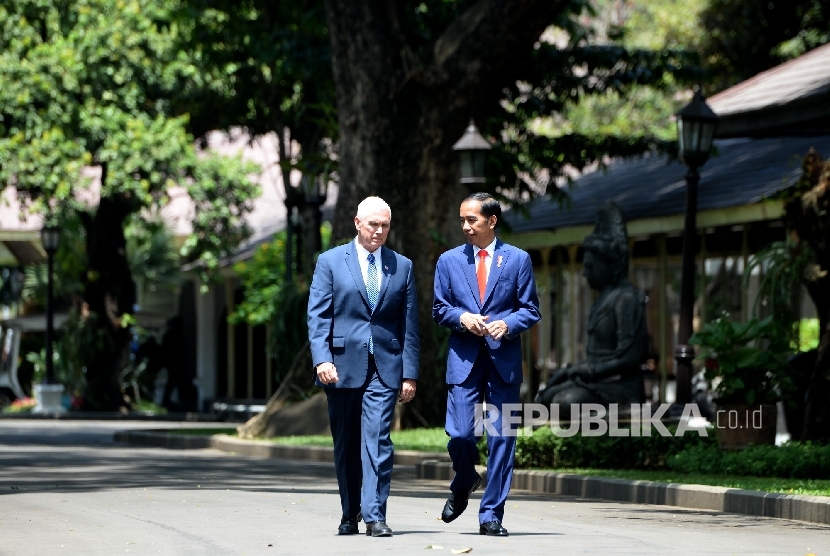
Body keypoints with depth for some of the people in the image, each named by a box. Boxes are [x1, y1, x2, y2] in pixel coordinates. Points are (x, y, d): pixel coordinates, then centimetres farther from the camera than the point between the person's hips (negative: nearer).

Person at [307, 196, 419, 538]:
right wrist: (322, 358, -14)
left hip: (385, 367, 0)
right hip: (343, 365, 0)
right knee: (346, 444, 8)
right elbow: (317, 315, -1)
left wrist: (409, 373, 3)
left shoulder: (402, 266, 10)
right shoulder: (331, 262, 5)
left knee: (377, 440, -11)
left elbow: (409, 325, 9)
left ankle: (375, 516, -13)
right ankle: (350, 514, 20)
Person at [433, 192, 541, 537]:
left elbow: (530, 310, 5)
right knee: (460, 434, -9)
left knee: (501, 439, -1)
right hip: (464, 359, 1)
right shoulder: (449, 261, 9)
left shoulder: (518, 259, 5)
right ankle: (464, 483, 24)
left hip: (503, 359, 0)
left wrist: (508, 324, -15)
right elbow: (439, 309, 11)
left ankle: (491, 515, 6)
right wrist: (462, 318, -10)